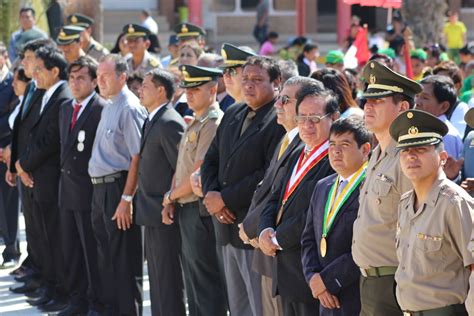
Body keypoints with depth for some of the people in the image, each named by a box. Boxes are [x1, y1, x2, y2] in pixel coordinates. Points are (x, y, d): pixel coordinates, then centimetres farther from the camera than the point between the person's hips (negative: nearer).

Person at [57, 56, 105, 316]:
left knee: (92, 251, 0)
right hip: (67, 188, 8)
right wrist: (64, 170, 14)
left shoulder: (102, 110, -14)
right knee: (70, 248, 14)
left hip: (89, 190, -8)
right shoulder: (65, 108, 13)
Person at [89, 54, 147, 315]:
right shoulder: (108, 107, 12)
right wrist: (99, 190, 15)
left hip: (118, 186, -9)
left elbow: (137, 157, -19)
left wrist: (126, 199, -22)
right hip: (100, 187, 9)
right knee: (106, 255, 18)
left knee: (124, 259, -2)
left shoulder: (129, 109, -15)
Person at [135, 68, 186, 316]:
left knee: (167, 276, -5)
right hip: (153, 212, 10)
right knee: (157, 274, 17)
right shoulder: (153, 120, 13)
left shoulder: (169, 123, -18)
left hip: (163, 213, -10)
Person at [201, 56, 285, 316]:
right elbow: (211, 160, 17)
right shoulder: (232, 114, 15)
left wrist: (225, 198, -15)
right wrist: (211, 193, -3)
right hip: (227, 226, 8)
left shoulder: (280, 121, -13)